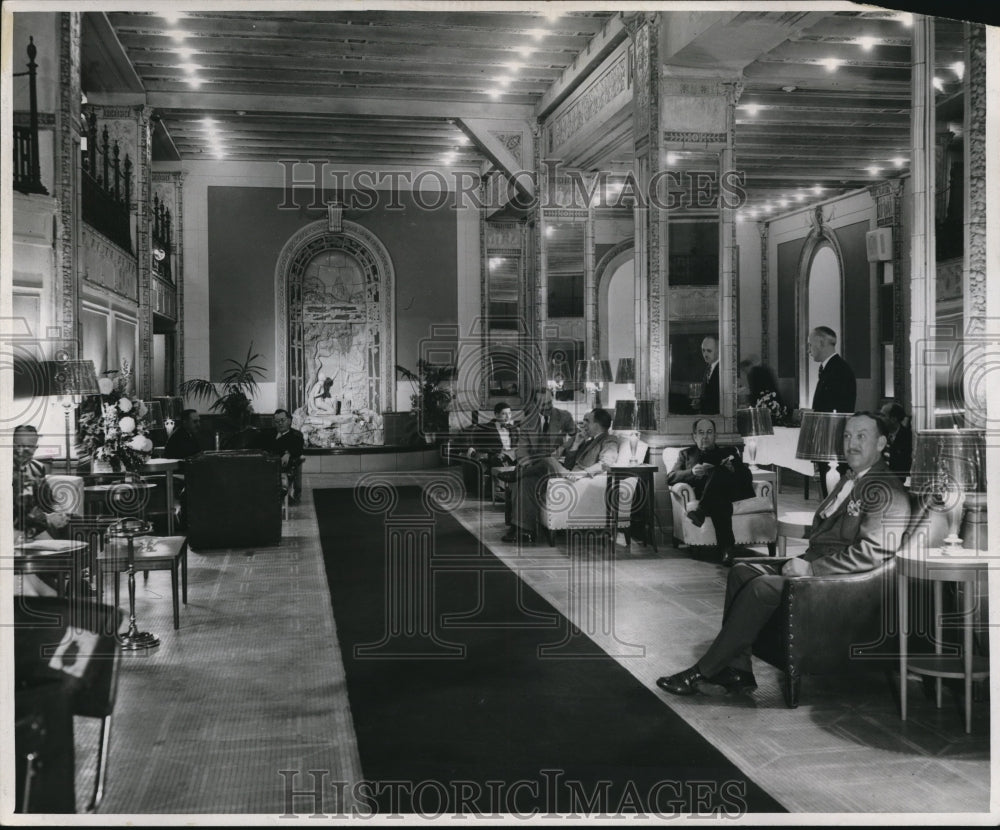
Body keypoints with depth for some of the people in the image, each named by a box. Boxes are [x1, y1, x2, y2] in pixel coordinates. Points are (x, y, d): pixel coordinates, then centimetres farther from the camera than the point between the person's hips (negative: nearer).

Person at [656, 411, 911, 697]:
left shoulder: (888, 493, -14)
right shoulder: (849, 480, 18)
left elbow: (872, 553, -24)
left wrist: (811, 568, -22)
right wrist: (803, 561, 5)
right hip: (814, 565, 10)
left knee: (761, 588, -24)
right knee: (742, 571, -3)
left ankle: (701, 672, -16)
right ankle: (737, 670, -4)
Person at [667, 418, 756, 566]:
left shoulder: (729, 451, 34)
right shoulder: (687, 454, 32)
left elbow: (748, 476, 18)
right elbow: (670, 478, 13)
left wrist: (733, 469, -6)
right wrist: (692, 472, -7)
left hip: (732, 490, 0)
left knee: (717, 471, -36)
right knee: (719, 500, -41)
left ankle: (701, 511, -48)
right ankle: (727, 548, -52)